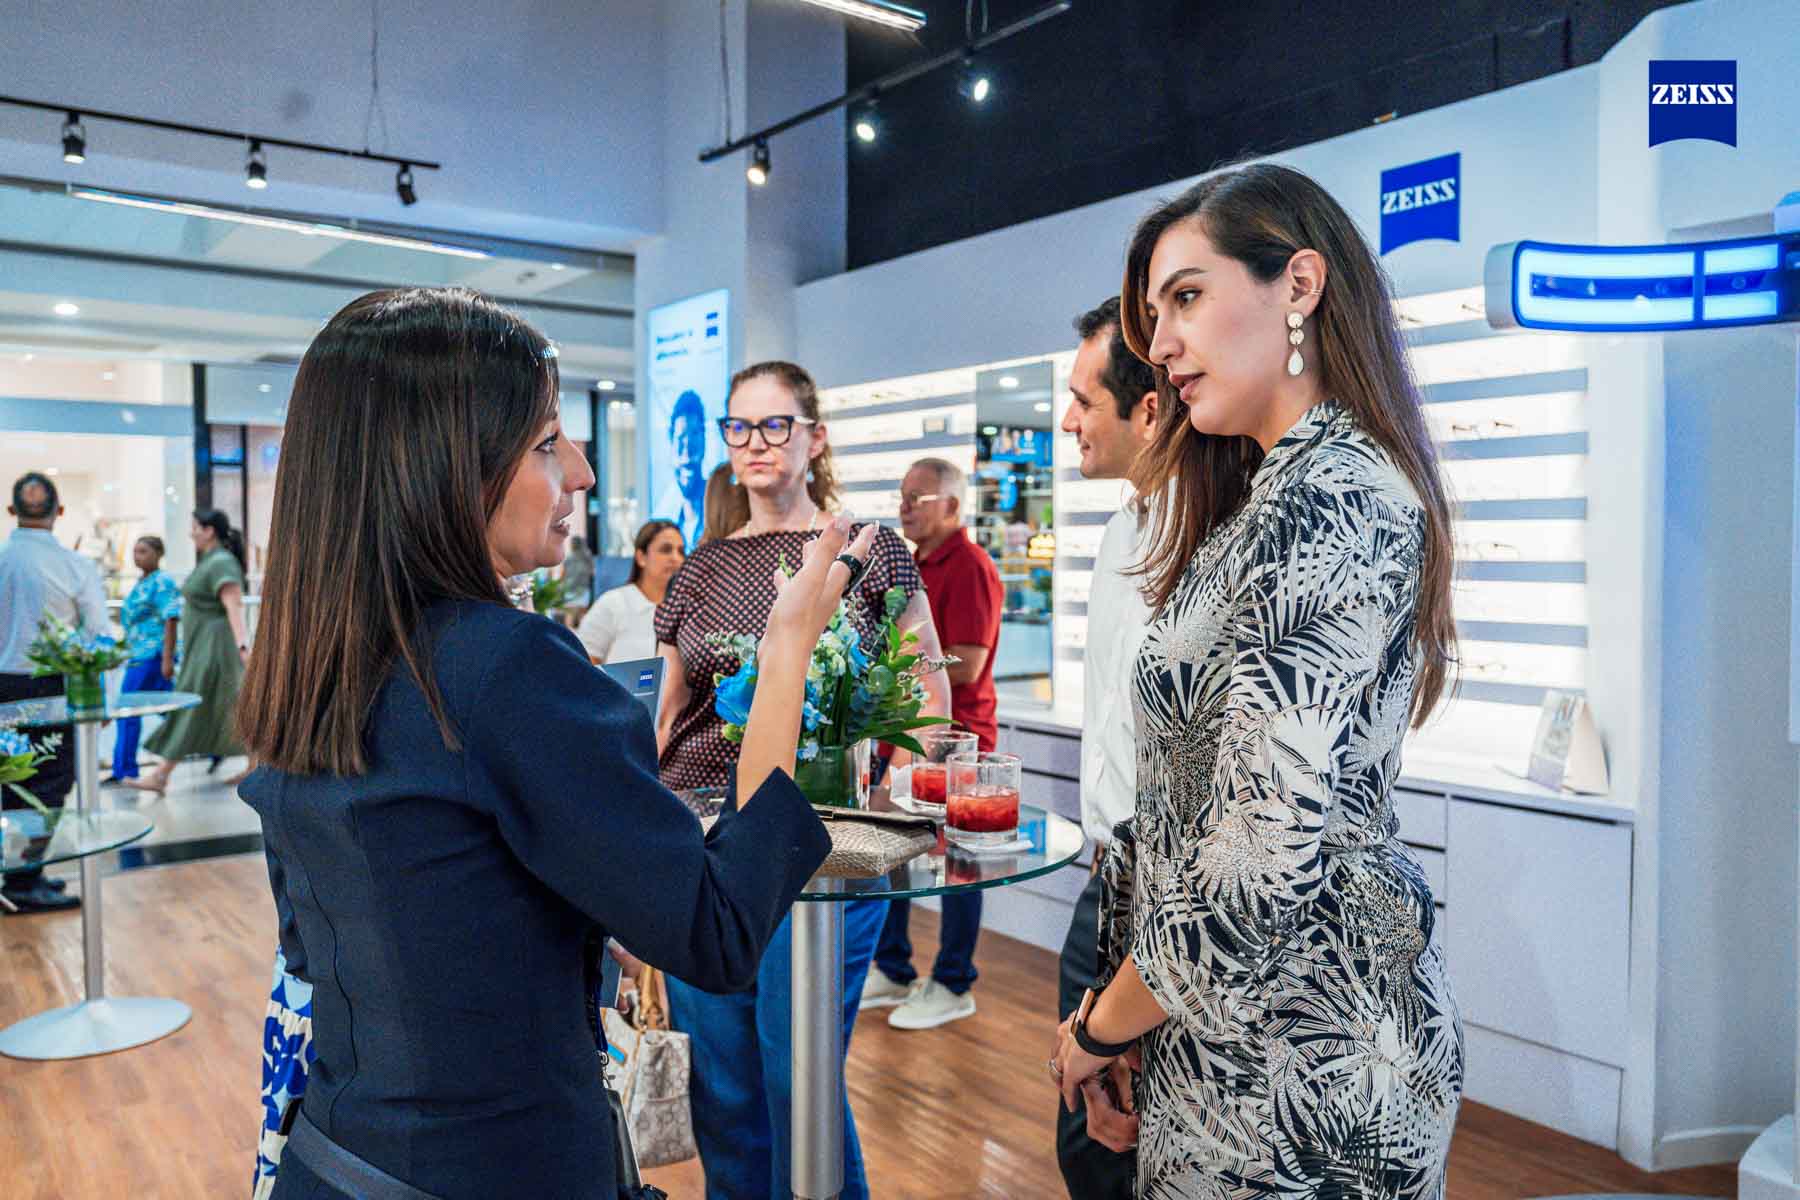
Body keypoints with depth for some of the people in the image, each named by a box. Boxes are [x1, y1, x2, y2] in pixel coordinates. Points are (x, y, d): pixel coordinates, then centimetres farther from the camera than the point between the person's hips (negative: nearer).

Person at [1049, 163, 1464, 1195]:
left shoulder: (1328, 500, -21)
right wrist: (1127, 1008, 7)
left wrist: (1104, 1026, -11)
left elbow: (1266, 856, -27)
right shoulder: (1293, 487, 10)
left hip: (1289, 1047, -9)